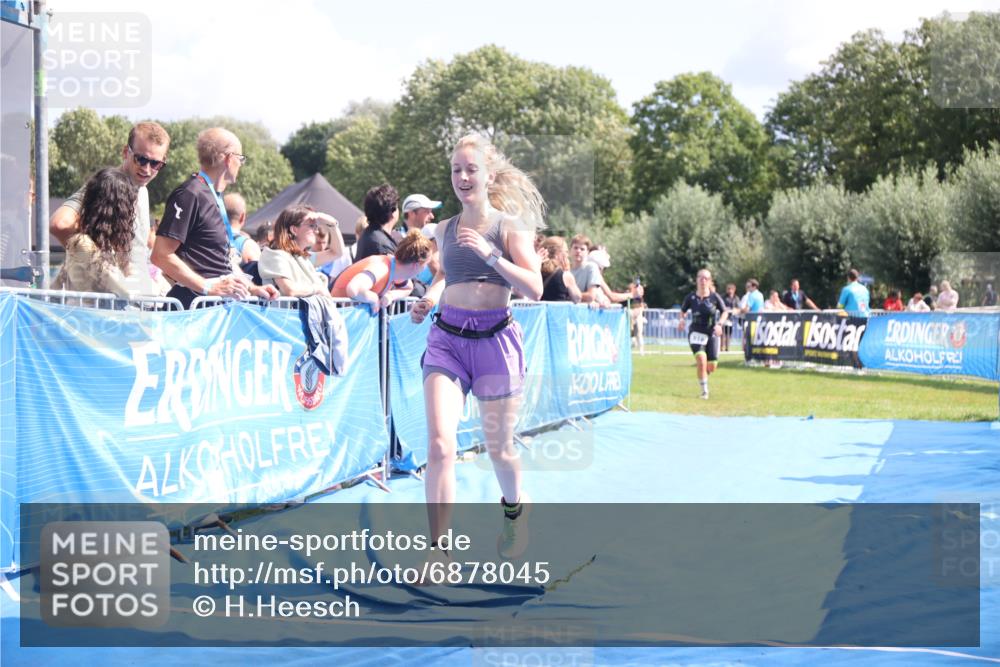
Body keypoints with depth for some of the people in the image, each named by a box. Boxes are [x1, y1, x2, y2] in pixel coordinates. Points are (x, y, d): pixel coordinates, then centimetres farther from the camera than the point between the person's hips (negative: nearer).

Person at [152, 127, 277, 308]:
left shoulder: (214, 197, 21)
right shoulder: (190, 194, -10)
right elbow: (161, 256, -17)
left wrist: (251, 288, 15)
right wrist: (209, 287, -20)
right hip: (195, 304, -9)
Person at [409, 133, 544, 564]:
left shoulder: (508, 226, -2)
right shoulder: (445, 230, 11)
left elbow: (534, 289, -11)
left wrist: (490, 253, -20)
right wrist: (429, 299, 10)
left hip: (495, 338, -2)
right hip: (447, 338, 3)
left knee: (498, 446, 10)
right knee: (440, 444, -16)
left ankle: (514, 506, 45)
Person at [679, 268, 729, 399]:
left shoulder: (715, 297, -6)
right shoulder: (691, 297, -4)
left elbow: (725, 312, 3)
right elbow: (683, 311, 11)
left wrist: (720, 324, -14)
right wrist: (682, 319, -9)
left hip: (711, 333, 1)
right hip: (696, 333, -1)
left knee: (712, 367, 2)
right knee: (702, 359, -22)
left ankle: (703, 375, 40)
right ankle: (704, 390, -8)